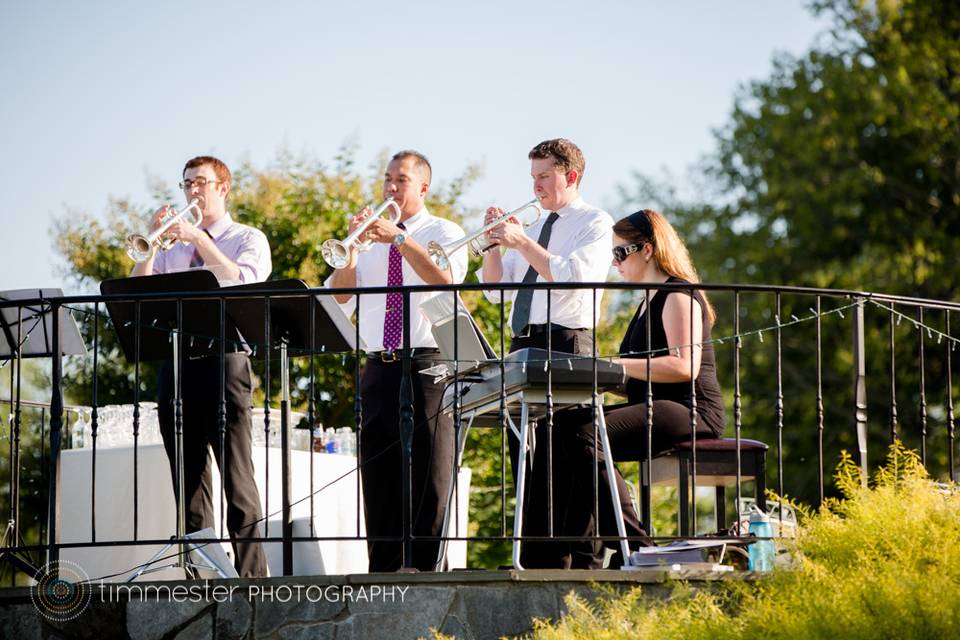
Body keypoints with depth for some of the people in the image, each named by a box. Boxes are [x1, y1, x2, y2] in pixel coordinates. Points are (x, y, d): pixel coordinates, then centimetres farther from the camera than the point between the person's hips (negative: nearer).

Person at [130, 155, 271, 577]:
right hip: (176, 363, 5)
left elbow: (244, 283, -11)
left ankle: (250, 574, -12)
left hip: (223, 357, -5)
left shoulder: (248, 240, 8)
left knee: (236, 475, -10)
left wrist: (200, 241, -14)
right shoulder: (172, 245, 20)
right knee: (188, 477, 4)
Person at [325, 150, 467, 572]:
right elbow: (341, 294, 7)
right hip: (378, 369, 5)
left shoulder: (444, 233, 4)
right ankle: (383, 576, 7)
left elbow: (446, 279, -16)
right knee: (379, 480, 4)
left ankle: (426, 573, -8)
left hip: (426, 367, -5)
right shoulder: (372, 239, 18)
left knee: (427, 482, -8)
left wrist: (400, 240, -22)